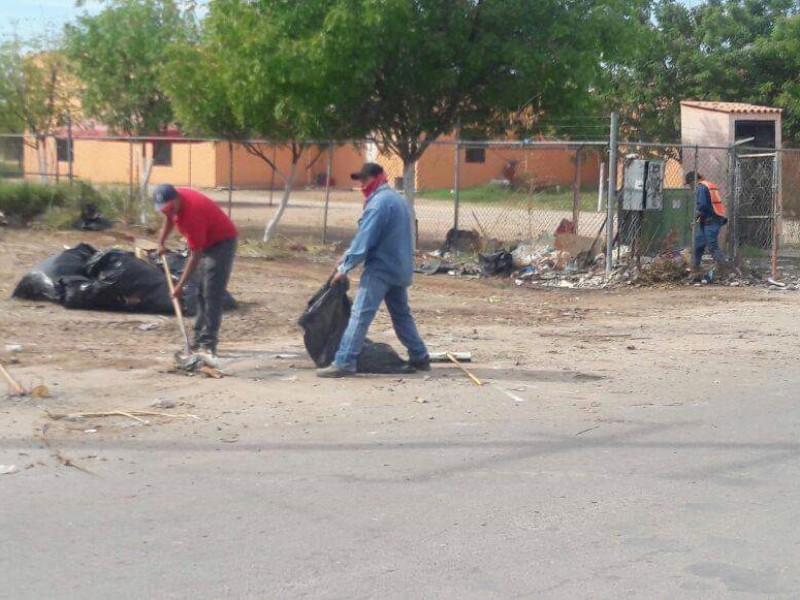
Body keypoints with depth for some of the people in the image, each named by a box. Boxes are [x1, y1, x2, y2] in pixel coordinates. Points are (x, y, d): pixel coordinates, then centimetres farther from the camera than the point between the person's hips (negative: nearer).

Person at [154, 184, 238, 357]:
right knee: (201, 293, 11)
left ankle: (208, 343, -20)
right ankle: (200, 338, 16)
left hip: (222, 242, -9)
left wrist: (181, 285, -26)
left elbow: (195, 255, -29)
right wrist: (162, 241, 6)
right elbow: (170, 218, 16)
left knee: (212, 294, -17)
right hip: (206, 242, 9)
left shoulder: (191, 214, -34)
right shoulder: (174, 199, -10)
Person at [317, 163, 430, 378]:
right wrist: (349, 256, 14)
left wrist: (345, 267, -12)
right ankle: (420, 358, 24)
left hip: (381, 269, -10)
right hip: (400, 269, 10)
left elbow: (364, 239, -19)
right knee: (402, 315, 19)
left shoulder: (379, 203, -15)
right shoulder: (397, 199, 17)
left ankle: (344, 363, -16)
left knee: (360, 315, -12)